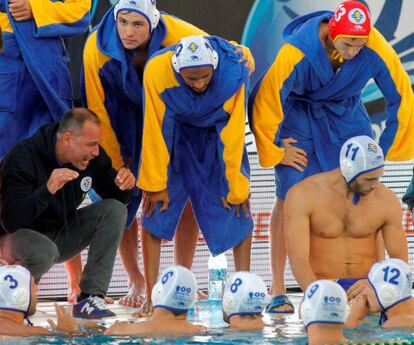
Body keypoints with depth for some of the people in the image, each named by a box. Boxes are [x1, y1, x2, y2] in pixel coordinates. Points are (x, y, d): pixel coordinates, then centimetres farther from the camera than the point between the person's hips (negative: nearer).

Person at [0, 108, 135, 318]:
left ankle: (90, 298, -17)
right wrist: (48, 190, -46)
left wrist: (124, 185, -19)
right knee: (44, 253, -40)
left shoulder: (93, 157, -7)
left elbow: (115, 196, 7)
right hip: (20, 236, -6)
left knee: (115, 210, -15)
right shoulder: (23, 158, -26)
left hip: (61, 234, 7)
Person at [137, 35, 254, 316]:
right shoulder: (157, 71, -31)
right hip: (175, 134, 0)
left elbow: (234, 135, -21)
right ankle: (150, 295, -6)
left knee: (237, 210, -7)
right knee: (157, 209, -9)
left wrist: (235, 187, -15)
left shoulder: (234, 73, -30)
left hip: (218, 135, 0)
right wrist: (155, 184, -15)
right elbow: (155, 132, -21)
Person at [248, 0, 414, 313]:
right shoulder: (298, 51, -33)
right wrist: (275, 150, -11)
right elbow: (265, 100, -23)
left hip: (347, 116, 3)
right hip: (299, 114, -3)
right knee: (289, 197, -11)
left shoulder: (377, 49, -26)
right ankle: (278, 292, -7)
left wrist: (385, 148, -3)